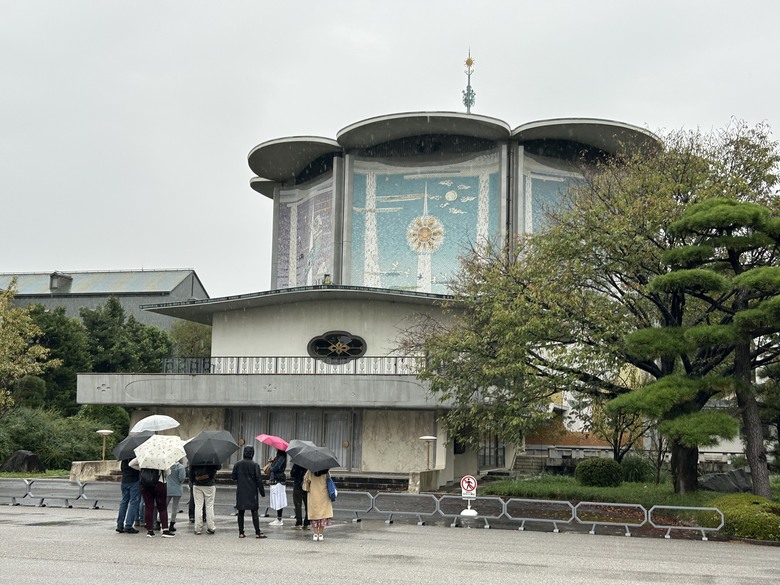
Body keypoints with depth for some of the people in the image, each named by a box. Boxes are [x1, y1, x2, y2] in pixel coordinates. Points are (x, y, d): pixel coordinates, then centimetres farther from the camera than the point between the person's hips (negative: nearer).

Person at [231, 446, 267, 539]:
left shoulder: (238, 464, -1)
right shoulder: (255, 465, -9)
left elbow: (234, 477, 6)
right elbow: (258, 479, -9)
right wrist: (262, 492, -3)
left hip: (240, 492, 3)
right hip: (252, 492, -3)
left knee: (241, 512, 9)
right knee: (254, 512, 1)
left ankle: (241, 532, 10)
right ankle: (258, 532, -1)